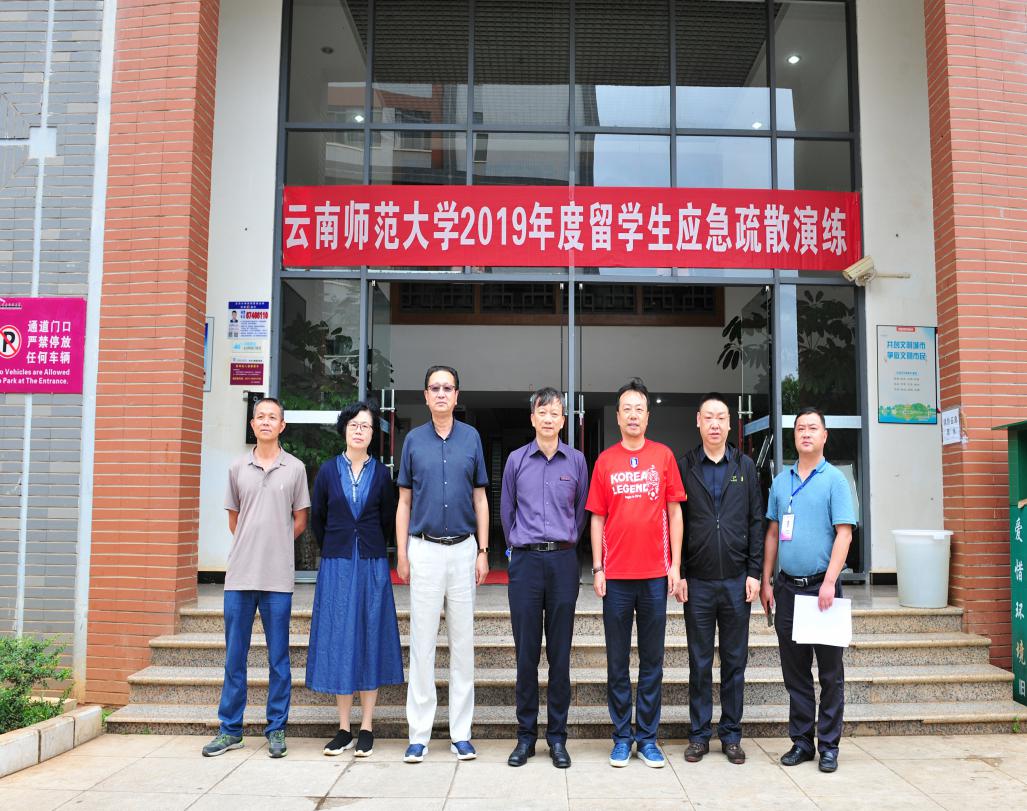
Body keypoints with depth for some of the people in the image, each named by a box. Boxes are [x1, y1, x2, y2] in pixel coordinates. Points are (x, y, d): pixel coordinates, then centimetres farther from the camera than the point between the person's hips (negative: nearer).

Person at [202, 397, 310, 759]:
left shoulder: (295, 468, 3)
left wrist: (274, 545, 5)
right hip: (239, 574, 2)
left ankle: (276, 730, 14)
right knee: (234, 655, 8)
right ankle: (230, 729, 19)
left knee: (278, 657, 5)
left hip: (277, 576, -2)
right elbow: (233, 520, 16)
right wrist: (251, 547, 9)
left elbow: (300, 521, 7)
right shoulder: (237, 468, 9)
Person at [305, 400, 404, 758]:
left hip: (372, 567, 0)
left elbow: (388, 520, 10)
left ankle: (366, 729, 9)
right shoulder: (328, 470, 4)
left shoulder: (381, 473, 3)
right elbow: (316, 519, 12)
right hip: (336, 566, 1)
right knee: (338, 642, 3)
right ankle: (344, 729, 12)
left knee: (370, 639, 2)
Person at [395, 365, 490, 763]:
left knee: (463, 640, 5)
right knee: (422, 641, 1)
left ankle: (461, 733, 13)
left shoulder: (471, 438, 6)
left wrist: (483, 551, 1)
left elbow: (480, 498, 8)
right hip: (424, 548, 0)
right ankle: (419, 734, 9)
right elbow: (404, 500, 7)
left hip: (463, 548, 1)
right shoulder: (414, 439, 6)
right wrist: (402, 553, 0)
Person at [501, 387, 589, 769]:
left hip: (563, 561, 0)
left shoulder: (576, 460, 6)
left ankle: (557, 736, 13)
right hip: (525, 561, 0)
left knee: (560, 651, 4)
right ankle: (526, 734, 13)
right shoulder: (517, 460, 6)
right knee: (526, 651, 2)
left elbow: (582, 510, 14)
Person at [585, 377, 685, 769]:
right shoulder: (605, 461, 4)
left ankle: (648, 737, 18)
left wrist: (675, 564, 1)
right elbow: (597, 518, 6)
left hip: (655, 574, 0)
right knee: (618, 661, 7)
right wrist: (597, 568, 0)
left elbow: (674, 512, 6)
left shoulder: (663, 456, 5)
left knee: (652, 660, 7)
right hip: (616, 575, 0)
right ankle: (622, 737, 18)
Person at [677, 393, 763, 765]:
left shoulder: (745, 466, 7)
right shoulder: (684, 467, 3)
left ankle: (731, 735, 19)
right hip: (697, 581, -1)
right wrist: (678, 574, -4)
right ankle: (699, 735, 16)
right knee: (699, 661, 6)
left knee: (735, 661, 8)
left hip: (736, 579, 1)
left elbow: (756, 522, 6)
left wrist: (754, 573, 0)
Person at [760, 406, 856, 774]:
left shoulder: (834, 479, -3)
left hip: (821, 585, -4)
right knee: (794, 669, 10)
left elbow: (844, 533, -9)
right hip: (787, 586, 4)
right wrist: (766, 581, 9)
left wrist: (829, 582, -18)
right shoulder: (781, 480, 11)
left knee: (830, 670, 3)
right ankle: (801, 740, 20)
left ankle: (829, 745, 13)